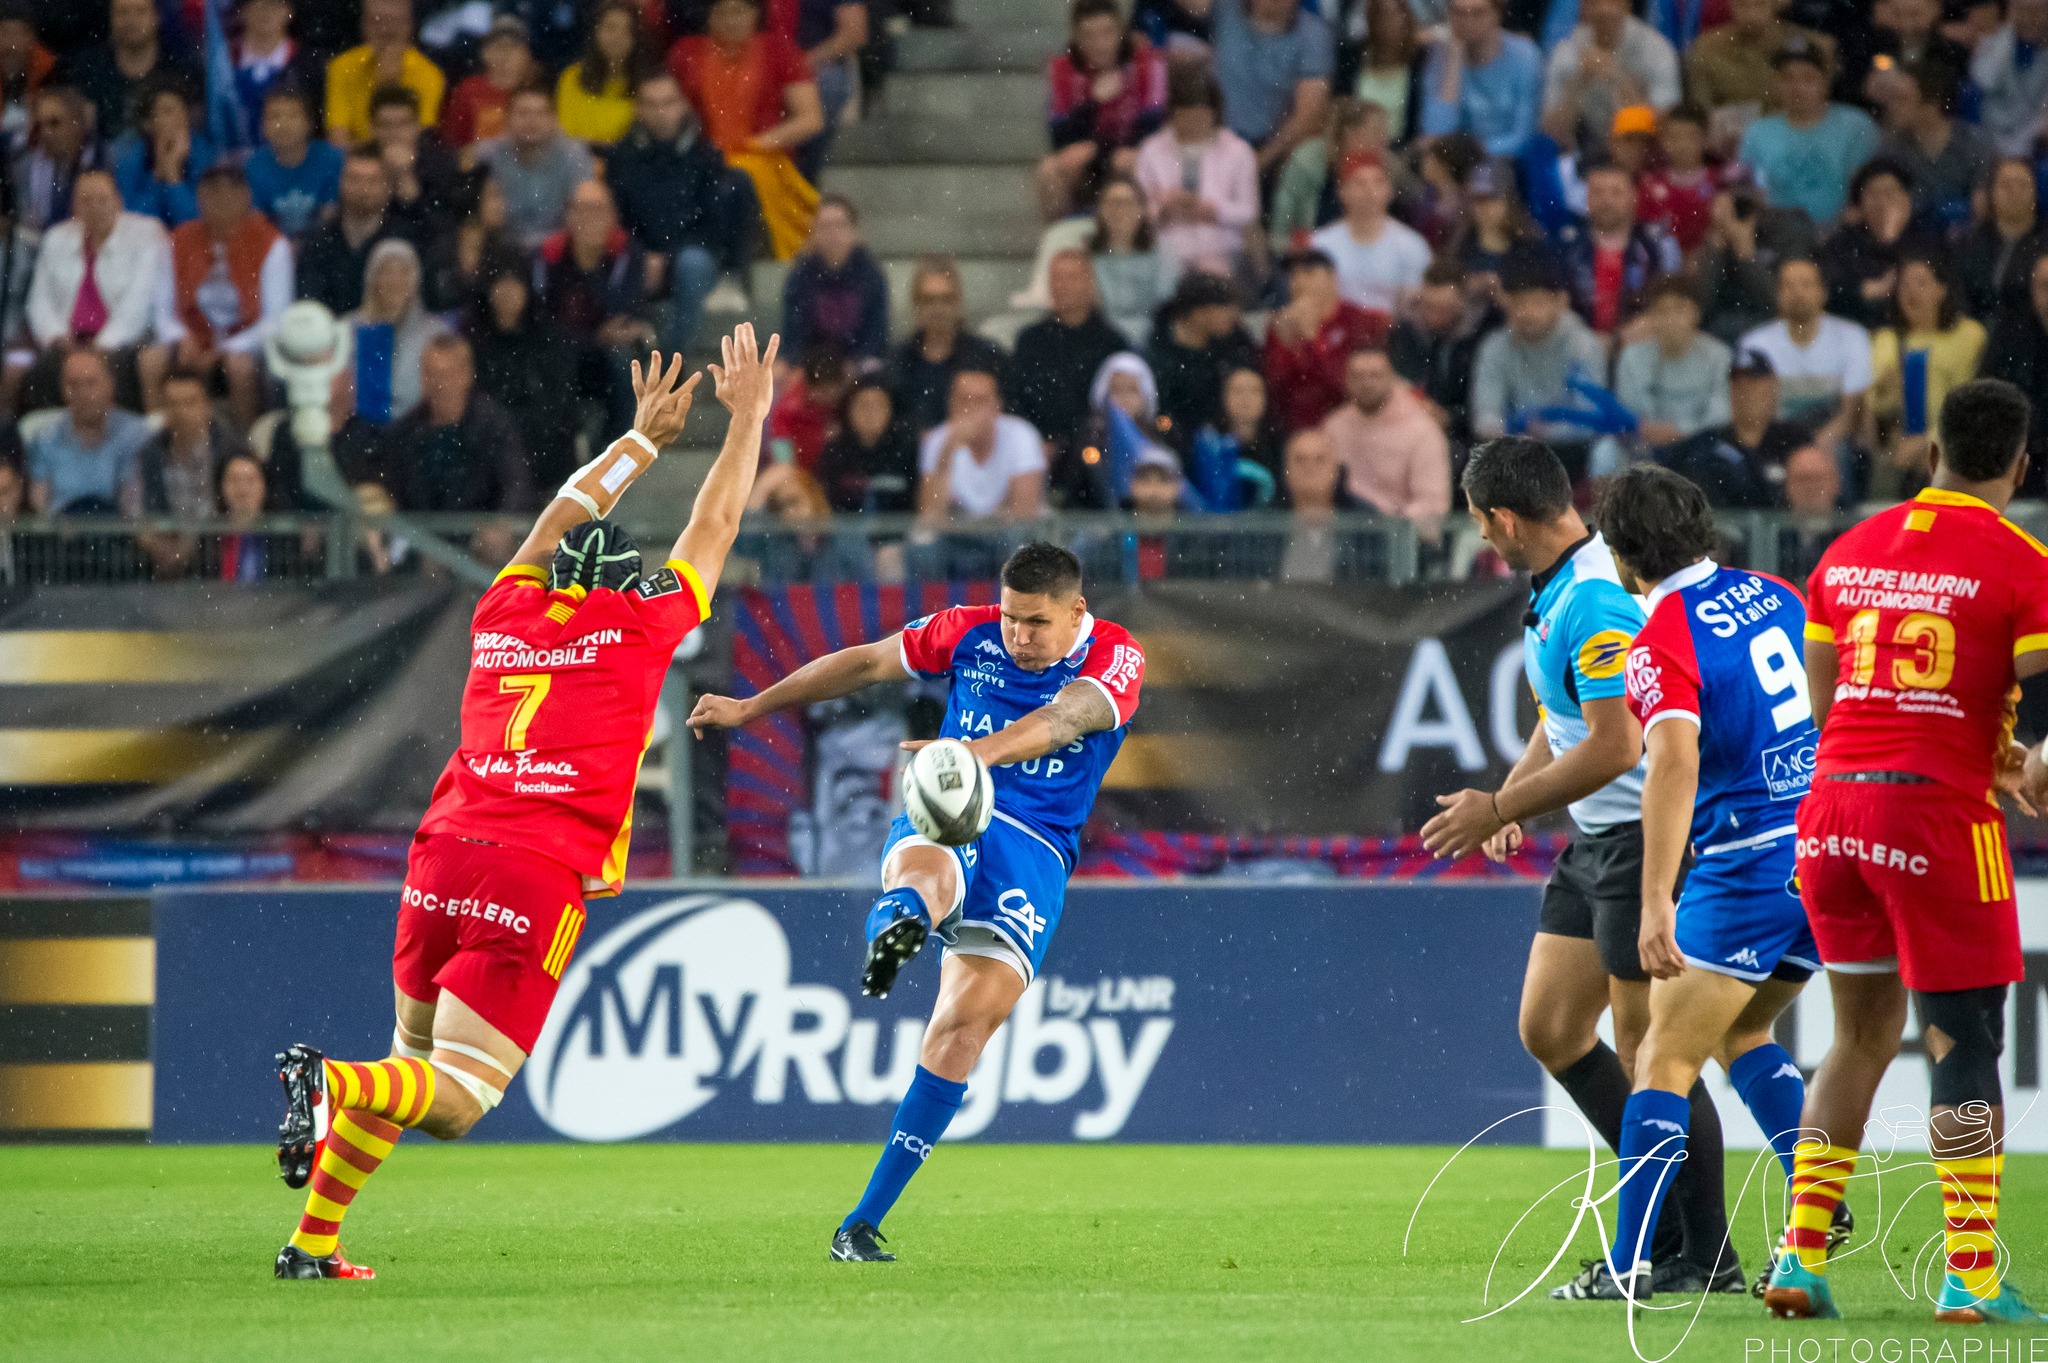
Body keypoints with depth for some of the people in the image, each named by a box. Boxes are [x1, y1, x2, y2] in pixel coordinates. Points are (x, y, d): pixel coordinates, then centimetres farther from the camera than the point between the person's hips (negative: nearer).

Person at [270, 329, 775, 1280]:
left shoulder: (507, 613, 17)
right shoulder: (639, 624, 6)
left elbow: (561, 518, 36)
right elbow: (715, 524, 18)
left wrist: (643, 437, 48)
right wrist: (749, 414, 31)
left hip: (443, 854, 5)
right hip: (539, 879, -5)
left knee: (415, 1060, 19)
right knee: (454, 1100, -7)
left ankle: (312, 1244, 8)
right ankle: (333, 1081, -36)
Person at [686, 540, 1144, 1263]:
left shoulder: (1116, 658, -4)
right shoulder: (968, 631, 6)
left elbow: (1062, 719, -24)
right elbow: (864, 663, 18)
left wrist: (979, 752, -43)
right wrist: (749, 709, 22)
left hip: (1036, 852, -1)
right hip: (944, 821, 1)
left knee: (964, 1029, -13)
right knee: (928, 870, -39)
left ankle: (863, 1224, -8)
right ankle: (893, 931, -80)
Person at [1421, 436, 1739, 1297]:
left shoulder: (1598, 603, -22)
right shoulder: (1554, 590, 11)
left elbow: (1615, 746, -27)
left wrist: (1501, 807, -19)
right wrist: (1512, 793, 10)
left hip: (1648, 834, -11)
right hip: (1596, 840, 11)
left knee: (1649, 1050, -6)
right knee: (1549, 1029, 11)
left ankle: (1705, 1258, 1)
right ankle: (1670, 1210, 19)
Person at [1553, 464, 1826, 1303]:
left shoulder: (1660, 644, -13)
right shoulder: (1775, 596, 10)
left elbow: (1675, 761, -27)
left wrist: (1657, 902, -32)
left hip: (1748, 863, -7)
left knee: (1667, 1057, -1)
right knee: (1743, 1030, 24)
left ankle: (1629, 1260, -5)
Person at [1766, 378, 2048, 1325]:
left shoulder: (1846, 552, 12)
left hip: (1833, 805, 5)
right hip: (1939, 812, -5)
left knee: (1863, 1034, 16)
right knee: (1963, 1042, 1)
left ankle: (1801, 1255, 11)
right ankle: (1971, 1274, -2)